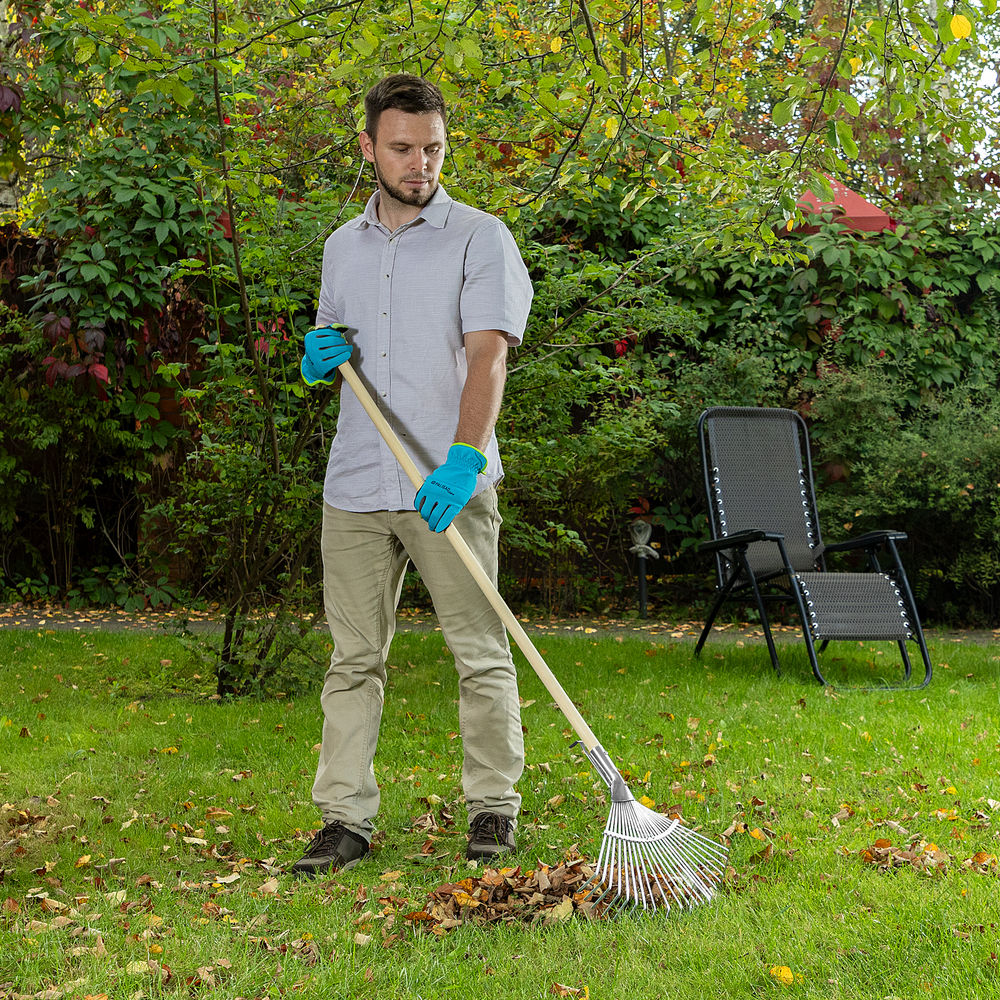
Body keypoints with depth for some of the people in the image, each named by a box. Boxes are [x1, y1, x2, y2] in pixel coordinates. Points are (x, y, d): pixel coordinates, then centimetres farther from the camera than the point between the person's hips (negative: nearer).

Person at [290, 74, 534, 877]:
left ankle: (494, 807, 15)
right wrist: (319, 357, 2)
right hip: (355, 487, 5)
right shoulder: (343, 247, 15)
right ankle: (347, 818, 11)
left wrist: (463, 458, -28)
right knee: (354, 658, 5)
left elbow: (487, 357, -14)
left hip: (452, 487, -4)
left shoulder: (479, 238, -2)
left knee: (481, 654, 2)